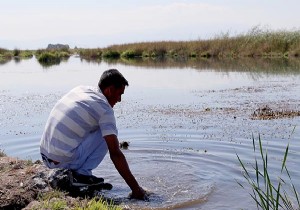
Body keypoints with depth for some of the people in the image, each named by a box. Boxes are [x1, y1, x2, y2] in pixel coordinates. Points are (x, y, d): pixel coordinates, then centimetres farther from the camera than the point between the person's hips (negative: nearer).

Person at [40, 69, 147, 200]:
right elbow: (115, 154, -15)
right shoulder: (104, 109, -11)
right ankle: (81, 174, -3)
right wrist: (135, 188, -10)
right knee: (106, 135, 1)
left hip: (46, 158, 8)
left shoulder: (80, 89, 10)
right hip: (64, 161, -8)